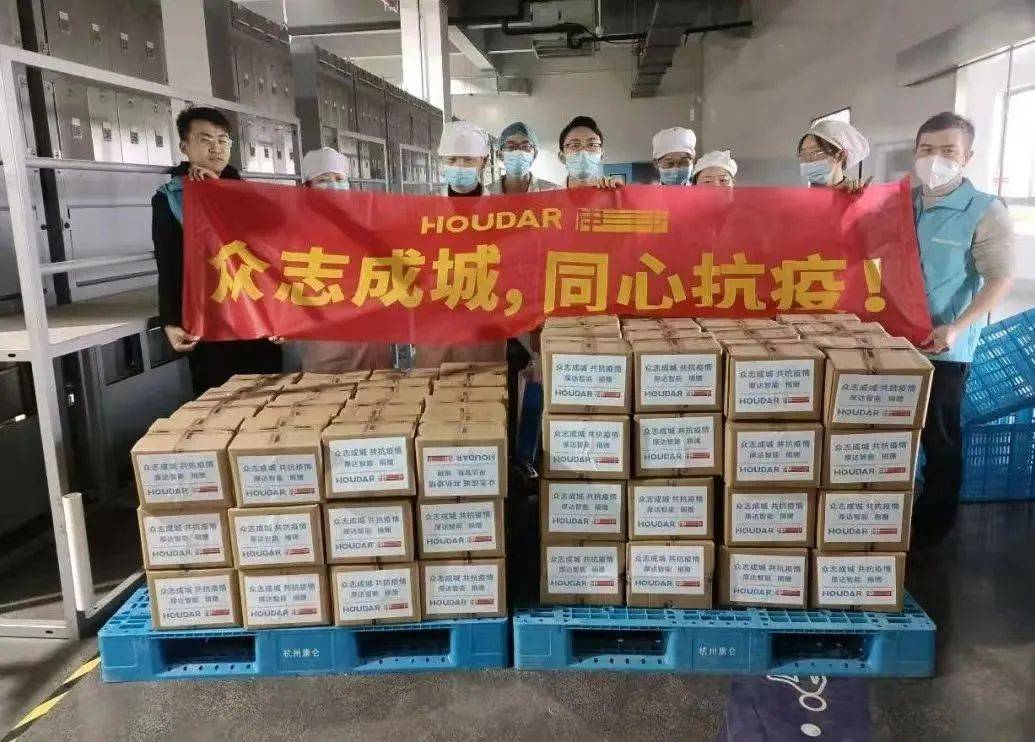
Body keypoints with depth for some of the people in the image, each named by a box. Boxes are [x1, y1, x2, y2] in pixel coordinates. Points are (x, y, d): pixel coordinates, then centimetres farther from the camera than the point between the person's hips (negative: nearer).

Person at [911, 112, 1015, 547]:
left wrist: (956, 328, -23)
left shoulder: (985, 212, -9)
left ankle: (934, 523, 23)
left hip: (944, 346, -5)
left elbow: (1000, 279, -12)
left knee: (938, 438, 6)